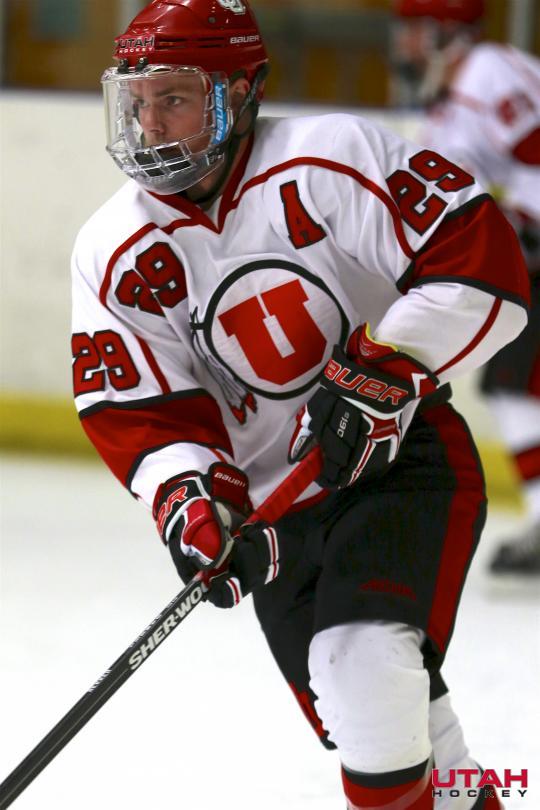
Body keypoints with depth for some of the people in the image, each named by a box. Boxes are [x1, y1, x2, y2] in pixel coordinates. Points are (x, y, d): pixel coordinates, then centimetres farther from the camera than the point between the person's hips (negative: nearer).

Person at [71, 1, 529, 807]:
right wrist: (191, 502, -24)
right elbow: (138, 414, -5)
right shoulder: (112, 257, -2)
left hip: (405, 461, -5)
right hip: (277, 508, 5)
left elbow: (481, 257, -19)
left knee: (366, 658, -26)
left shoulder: (329, 162, -16)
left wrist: (381, 372, -27)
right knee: (359, 717, 7)